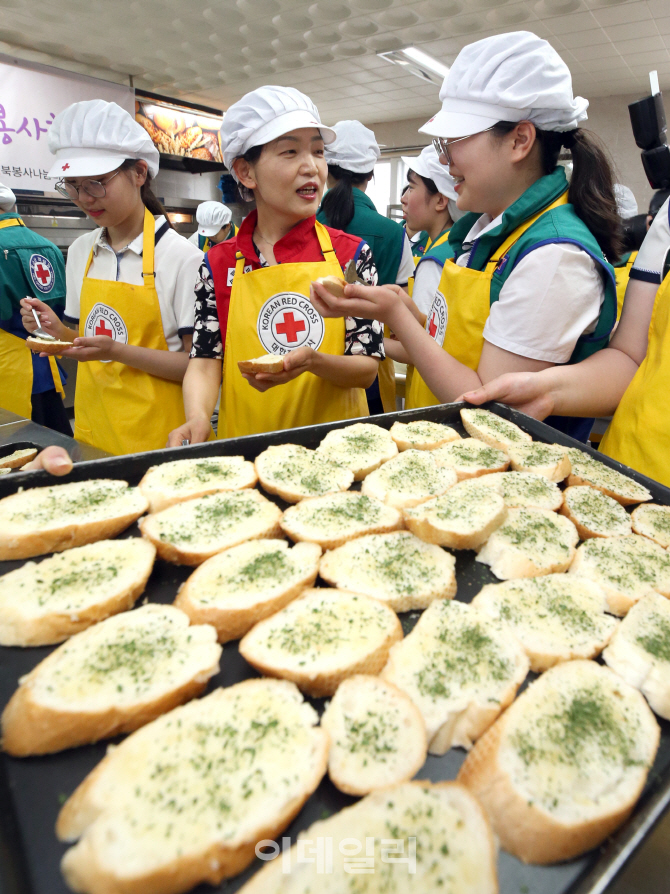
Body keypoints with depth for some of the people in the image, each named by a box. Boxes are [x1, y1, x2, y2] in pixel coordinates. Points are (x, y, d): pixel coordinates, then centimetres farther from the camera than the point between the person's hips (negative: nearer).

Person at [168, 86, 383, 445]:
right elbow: (205, 360, 0)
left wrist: (313, 361, -20)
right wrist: (197, 417, -20)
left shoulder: (352, 254, 1)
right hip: (245, 439, 1)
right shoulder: (219, 264, 3)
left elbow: (367, 368, -1)